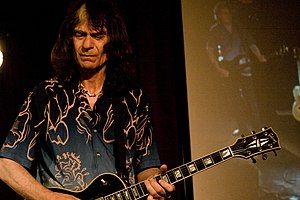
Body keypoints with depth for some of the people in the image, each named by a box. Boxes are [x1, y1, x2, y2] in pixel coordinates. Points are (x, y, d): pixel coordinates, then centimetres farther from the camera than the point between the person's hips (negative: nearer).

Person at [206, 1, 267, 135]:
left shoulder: (239, 29, 8)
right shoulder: (215, 31, 3)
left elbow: (251, 44, 6)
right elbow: (210, 51, -1)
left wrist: (259, 56, -12)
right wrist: (218, 69, -10)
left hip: (243, 66, 0)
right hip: (227, 69, 0)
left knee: (249, 96, -6)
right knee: (233, 99, 4)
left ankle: (256, 126, -2)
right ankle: (242, 126, 15)